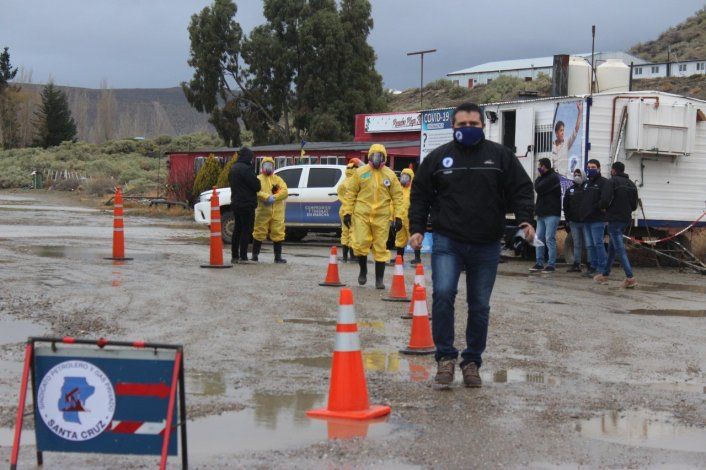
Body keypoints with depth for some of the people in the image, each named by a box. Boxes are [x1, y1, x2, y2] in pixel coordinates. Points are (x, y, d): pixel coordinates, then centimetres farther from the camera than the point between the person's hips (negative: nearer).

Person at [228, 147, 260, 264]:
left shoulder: (233, 168, 14)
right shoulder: (246, 169, -17)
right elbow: (256, 186, -17)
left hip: (235, 203, 9)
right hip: (246, 204, -9)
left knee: (237, 229, 14)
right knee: (246, 230, -6)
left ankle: (234, 256, 16)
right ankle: (243, 257, -8)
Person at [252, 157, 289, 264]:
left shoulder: (278, 179, 16)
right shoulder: (258, 179, 8)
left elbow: (285, 192, 0)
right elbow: (256, 192, -11)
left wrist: (274, 197, -15)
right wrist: (267, 197, -25)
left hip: (277, 213, 2)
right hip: (262, 212, -2)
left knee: (278, 234, 2)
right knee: (259, 234, 0)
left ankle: (278, 257, 8)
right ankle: (255, 255, 10)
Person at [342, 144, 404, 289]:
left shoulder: (390, 175, 6)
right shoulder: (360, 173, 3)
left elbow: (397, 196, 8)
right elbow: (350, 193, 5)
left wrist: (398, 216, 1)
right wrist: (347, 212, -1)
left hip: (382, 216, 1)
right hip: (361, 214, -1)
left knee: (380, 247, 3)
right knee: (360, 244, -5)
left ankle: (379, 279, 11)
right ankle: (363, 270, 21)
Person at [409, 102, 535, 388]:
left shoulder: (500, 156, 6)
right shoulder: (438, 158, 6)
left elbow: (521, 189, 6)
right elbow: (420, 195, 10)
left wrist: (525, 220, -10)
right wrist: (417, 229, -1)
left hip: (486, 246, 1)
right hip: (447, 242, -1)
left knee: (480, 306, 7)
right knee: (443, 294, -19)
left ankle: (472, 361, 21)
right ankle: (446, 356, -5)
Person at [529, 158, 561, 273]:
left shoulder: (553, 177, -9)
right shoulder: (544, 177, 19)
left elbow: (539, 188, -16)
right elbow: (537, 188, 19)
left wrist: (539, 177, 1)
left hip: (551, 214, -9)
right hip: (541, 213, 9)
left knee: (549, 239, -8)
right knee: (539, 238, 7)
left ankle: (551, 264, -5)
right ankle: (539, 263, 11)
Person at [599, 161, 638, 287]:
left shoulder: (612, 182, -10)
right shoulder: (631, 184, 15)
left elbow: (605, 200, -20)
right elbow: (634, 205, 15)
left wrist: (603, 206, 1)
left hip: (614, 219, -8)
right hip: (626, 219, 8)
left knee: (620, 249, -11)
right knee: (612, 247, 20)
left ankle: (630, 278, -20)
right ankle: (605, 274, 28)